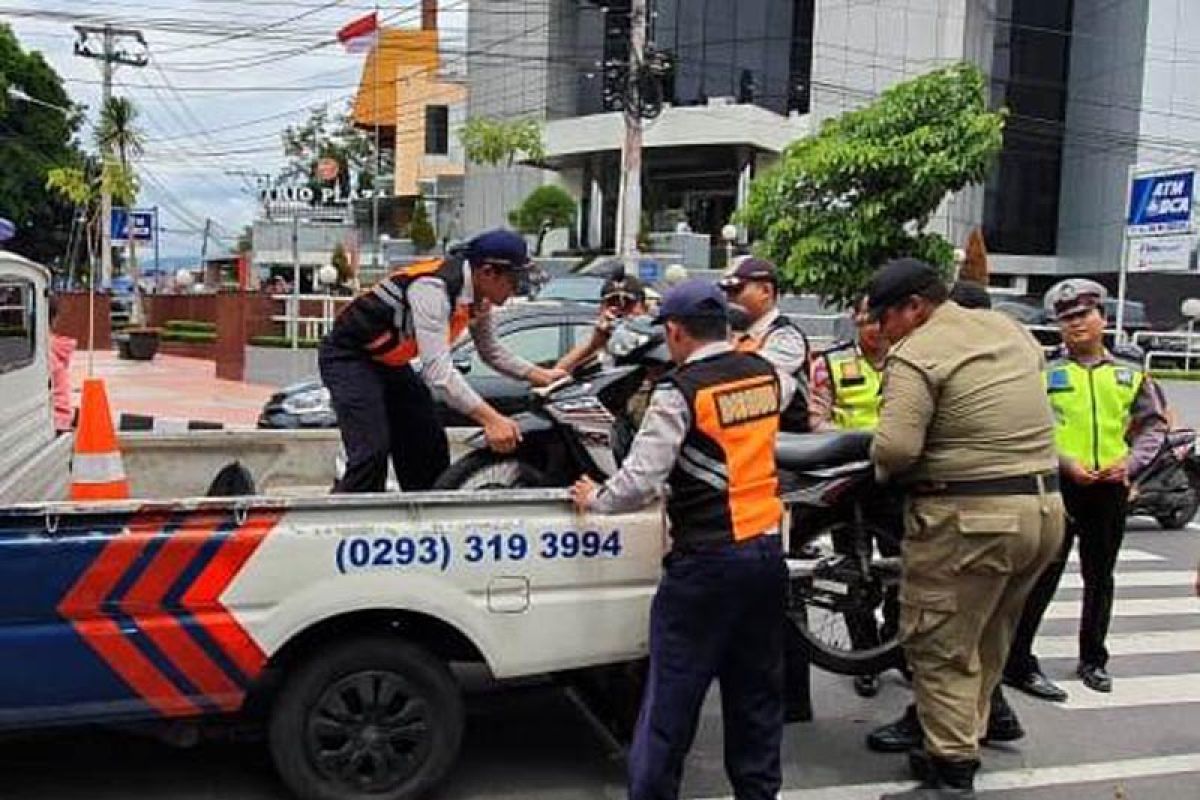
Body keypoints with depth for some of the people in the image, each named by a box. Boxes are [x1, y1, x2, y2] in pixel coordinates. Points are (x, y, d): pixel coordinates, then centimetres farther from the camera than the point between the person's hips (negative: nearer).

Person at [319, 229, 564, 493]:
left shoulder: (479, 296, -6)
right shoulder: (433, 288, -33)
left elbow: (491, 352, 9)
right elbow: (437, 369, -40)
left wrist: (540, 375, -2)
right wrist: (490, 418, -45)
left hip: (391, 362, 9)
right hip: (349, 356, -9)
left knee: (431, 447, 9)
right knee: (373, 453, -23)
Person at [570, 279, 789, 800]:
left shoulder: (679, 392, -16)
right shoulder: (766, 374, 4)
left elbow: (639, 482, -20)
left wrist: (594, 499, -1)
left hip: (706, 561, -7)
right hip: (766, 551, 7)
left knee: (672, 698, 2)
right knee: (755, 691, 18)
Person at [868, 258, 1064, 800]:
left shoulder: (914, 354, -13)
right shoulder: (1009, 329, 13)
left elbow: (894, 447, -23)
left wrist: (881, 464, -2)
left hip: (969, 518, -8)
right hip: (1045, 506, 9)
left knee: (939, 649, 2)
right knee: (987, 643, 19)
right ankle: (962, 744, 31)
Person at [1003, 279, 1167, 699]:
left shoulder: (1130, 371, 10)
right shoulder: (1044, 370, -2)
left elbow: (1153, 424, 13)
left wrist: (1131, 461, -4)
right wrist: (1065, 462, -16)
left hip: (1111, 487, 4)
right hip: (1058, 484, -4)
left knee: (1100, 577, 15)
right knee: (1043, 575, -5)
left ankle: (1093, 659, 30)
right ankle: (1018, 662, 1)